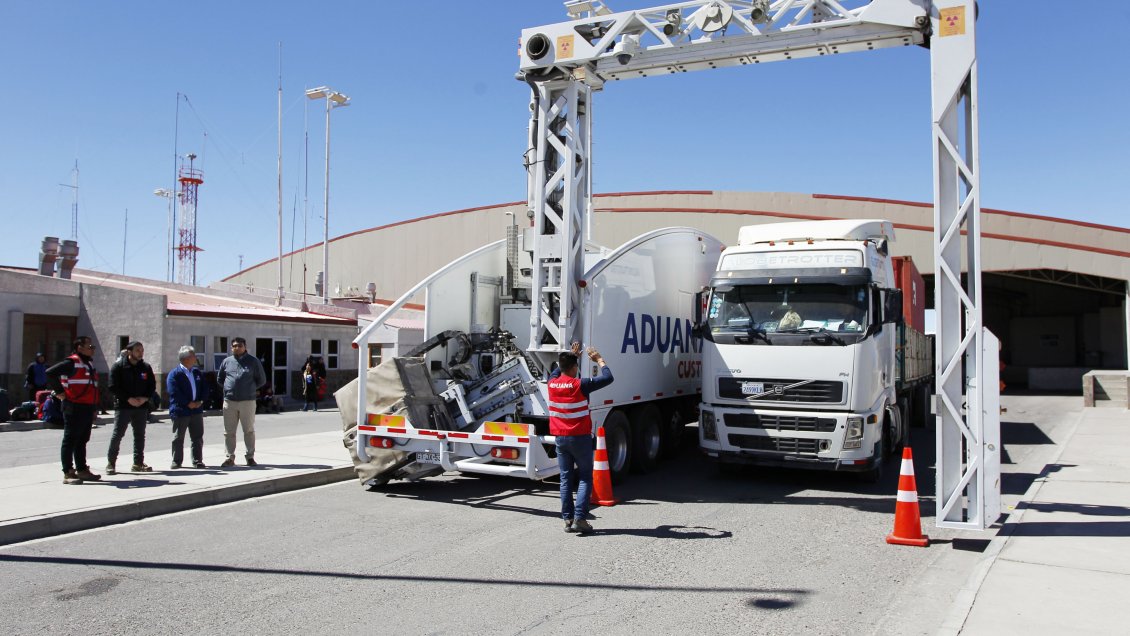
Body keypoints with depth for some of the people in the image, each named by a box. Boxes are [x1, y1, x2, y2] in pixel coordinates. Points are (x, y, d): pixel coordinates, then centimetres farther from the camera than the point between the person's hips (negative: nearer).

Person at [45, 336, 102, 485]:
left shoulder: (90, 363, 18)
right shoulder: (71, 362, -11)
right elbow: (50, 373, -21)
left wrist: (95, 407, 19)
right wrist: (59, 392, -15)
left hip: (88, 409, 9)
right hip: (74, 408, -9)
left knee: (82, 441, 15)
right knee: (70, 440, -4)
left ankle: (82, 470, 23)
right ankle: (68, 473, -1)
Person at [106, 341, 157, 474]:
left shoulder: (146, 367, 10)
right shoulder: (118, 366, -4)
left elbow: (152, 385, 12)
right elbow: (113, 387, -9)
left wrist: (144, 398, -6)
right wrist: (129, 399, -16)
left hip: (142, 407, 5)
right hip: (123, 406, -5)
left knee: (140, 435, 8)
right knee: (117, 434, -5)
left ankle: (138, 463, 16)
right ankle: (111, 463, 4)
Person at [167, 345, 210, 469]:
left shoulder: (197, 371, 10)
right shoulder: (174, 374, -7)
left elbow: (204, 387, 11)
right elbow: (174, 392, -15)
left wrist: (201, 401, -4)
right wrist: (188, 403, -17)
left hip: (197, 410, 5)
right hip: (180, 411, -5)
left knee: (198, 437, 7)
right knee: (178, 438, 5)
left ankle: (197, 461, 15)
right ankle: (176, 461, 14)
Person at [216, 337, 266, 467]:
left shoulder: (253, 361, 2)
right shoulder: (227, 361, 9)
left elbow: (262, 380, 9)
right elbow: (219, 378, 22)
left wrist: (250, 388, 3)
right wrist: (228, 388, 11)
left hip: (247, 401, -2)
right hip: (229, 401, 2)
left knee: (249, 430, 4)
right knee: (229, 431, 5)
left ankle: (250, 456, 12)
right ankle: (230, 457, 14)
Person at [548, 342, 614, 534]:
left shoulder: (552, 383, 0)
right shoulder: (580, 385, -14)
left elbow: (558, 371, 26)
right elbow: (607, 378, -8)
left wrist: (571, 356, 33)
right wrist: (599, 360, 7)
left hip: (560, 438, 5)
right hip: (580, 437, -5)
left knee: (566, 479, 9)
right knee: (585, 478, 3)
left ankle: (568, 519, 9)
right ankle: (579, 518, -5)